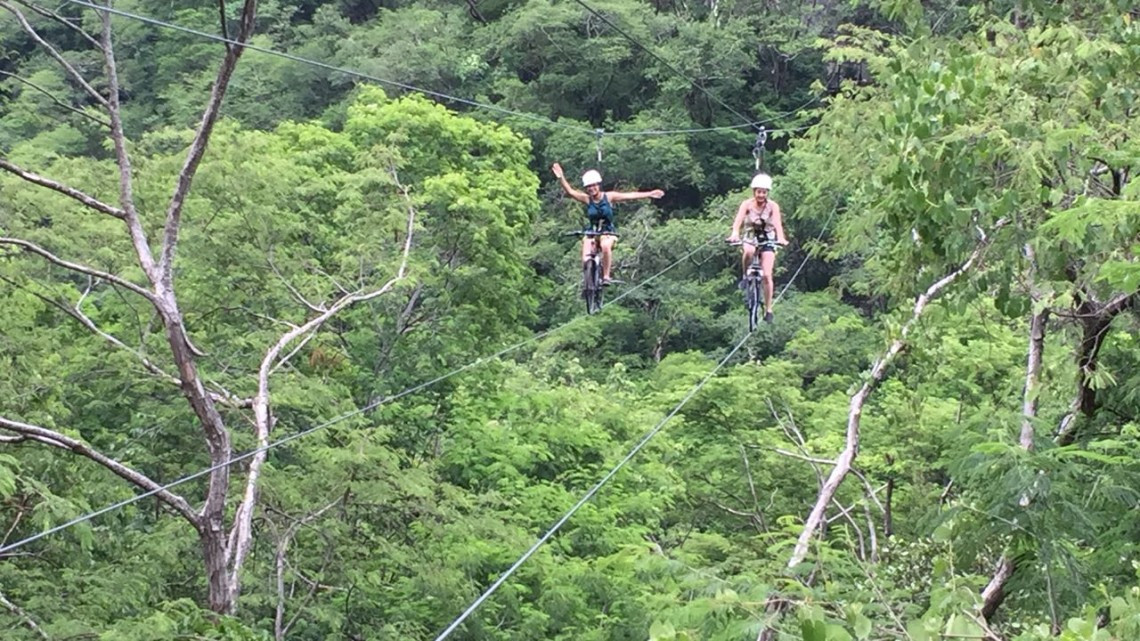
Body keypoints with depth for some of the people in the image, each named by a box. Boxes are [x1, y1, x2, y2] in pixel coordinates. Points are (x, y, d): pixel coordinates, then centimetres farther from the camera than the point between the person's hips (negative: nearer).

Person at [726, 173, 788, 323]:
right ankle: (744, 276, -11)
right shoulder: (747, 204, -13)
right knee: (749, 251, -38)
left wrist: (781, 238, -48)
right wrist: (735, 234, -49)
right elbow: (738, 220, -28)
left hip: (767, 240, 0)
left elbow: (777, 223, -28)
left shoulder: (772, 206, -13)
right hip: (750, 237, 0)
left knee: (767, 275, -12)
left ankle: (768, 310, -3)